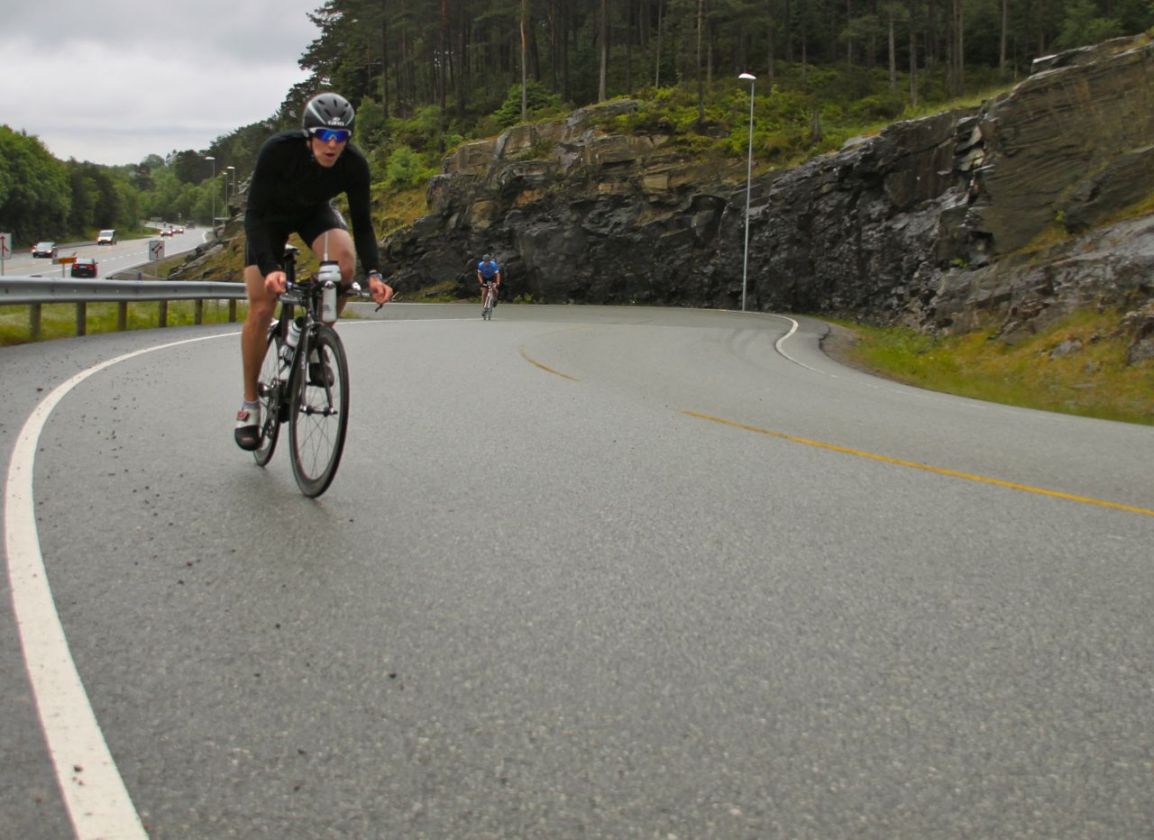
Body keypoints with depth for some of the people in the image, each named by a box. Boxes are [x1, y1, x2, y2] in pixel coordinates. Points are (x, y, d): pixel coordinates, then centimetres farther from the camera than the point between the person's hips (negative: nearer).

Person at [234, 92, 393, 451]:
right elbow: (254, 214, -35)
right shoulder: (278, 150, -37)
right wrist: (270, 268, -48)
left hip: (315, 212, 2)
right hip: (271, 216, -2)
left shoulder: (354, 164, -29)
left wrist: (374, 273, -36)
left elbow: (362, 223, -20)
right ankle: (250, 403, 7)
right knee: (262, 308, -10)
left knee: (345, 260, -32)